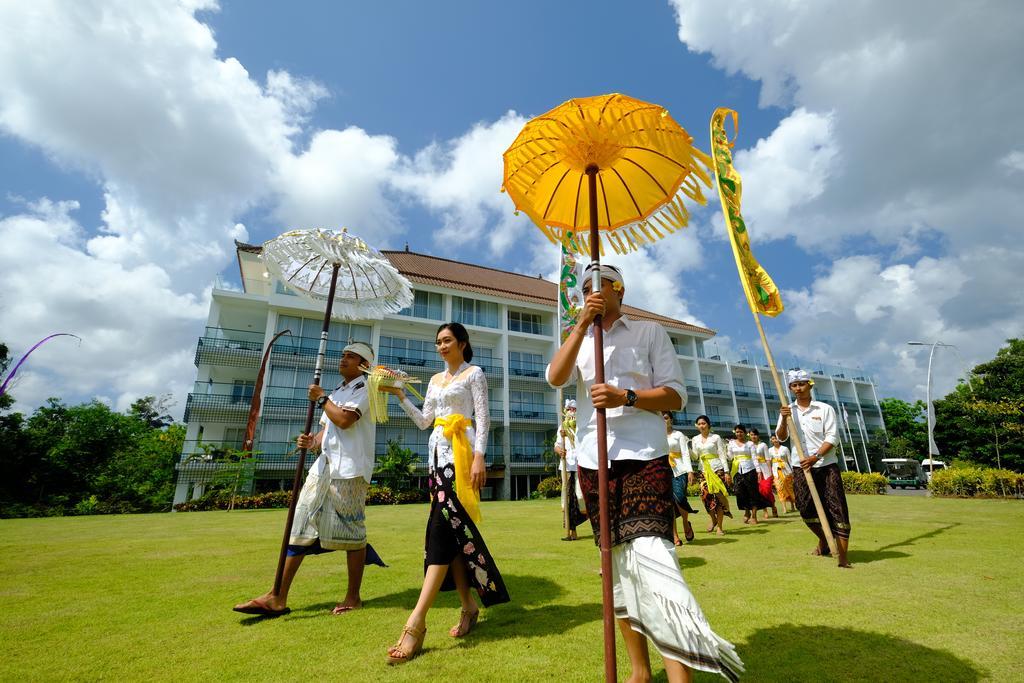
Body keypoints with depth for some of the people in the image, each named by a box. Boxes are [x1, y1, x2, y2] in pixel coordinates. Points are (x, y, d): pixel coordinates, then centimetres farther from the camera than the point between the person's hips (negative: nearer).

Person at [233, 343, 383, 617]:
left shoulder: (365, 389, -4)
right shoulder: (336, 393, 21)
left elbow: (344, 420, -19)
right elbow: (327, 430, 21)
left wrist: (321, 397, -5)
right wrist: (313, 441, 0)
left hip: (350, 470, -8)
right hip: (324, 465, 8)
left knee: (350, 532, 0)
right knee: (300, 526, 6)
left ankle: (353, 597, 15)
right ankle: (278, 598, 14)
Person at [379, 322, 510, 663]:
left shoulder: (474, 373, 2)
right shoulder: (435, 379, 20)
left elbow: (482, 418, -7)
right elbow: (423, 421, 18)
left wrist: (479, 456, -17)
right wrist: (399, 394, 11)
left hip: (460, 451, -7)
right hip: (437, 451, 7)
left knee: (442, 527, -14)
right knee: (453, 529, 5)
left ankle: (416, 622, -15)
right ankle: (469, 607, 15)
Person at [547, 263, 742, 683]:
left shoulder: (649, 332, 7)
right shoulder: (580, 341, 16)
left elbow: (676, 396, 0)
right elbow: (555, 378, -5)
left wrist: (626, 397, -17)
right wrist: (582, 324, -12)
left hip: (643, 457, -4)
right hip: (592, 461, 4)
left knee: (651, 558, -17)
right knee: (616, 563, 11)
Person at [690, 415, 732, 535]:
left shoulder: (716, 437, 2)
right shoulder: (695, 439, 10)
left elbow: (722, 455, 0)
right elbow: (695, 456, 4)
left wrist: (726, 472, -7)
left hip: (717, 468, -2)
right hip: (704, 470, 3)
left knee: (718, 496, -4)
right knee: (705, 495, -8)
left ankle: (720, 526, 6)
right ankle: (713, 519, 19)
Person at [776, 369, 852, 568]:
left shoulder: (825, 409, 0)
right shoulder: (787, 410, 8)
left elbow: (831, 438, -7)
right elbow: (781, 438, -1)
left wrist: (815, 457, -19)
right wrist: (784, 420, -19)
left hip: (826, 466, -3)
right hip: (800, 467, 3)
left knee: (837, 510, -6)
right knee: (806, 509, 8)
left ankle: (843, 558, -1)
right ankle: (823, 540, 34)